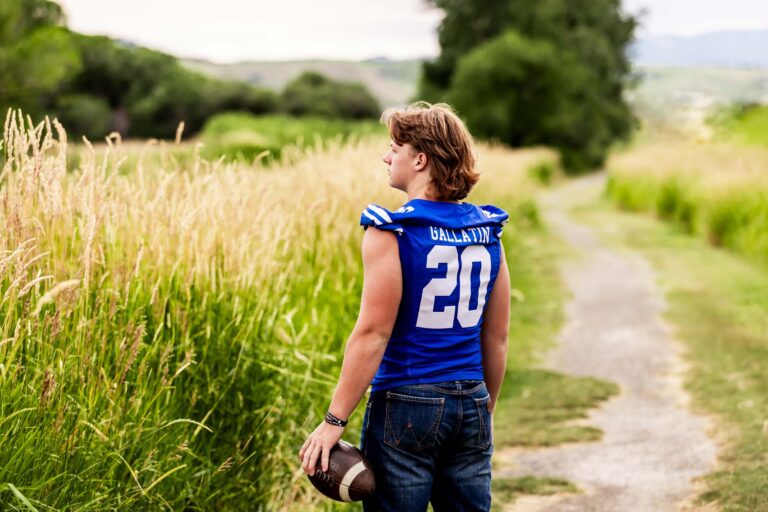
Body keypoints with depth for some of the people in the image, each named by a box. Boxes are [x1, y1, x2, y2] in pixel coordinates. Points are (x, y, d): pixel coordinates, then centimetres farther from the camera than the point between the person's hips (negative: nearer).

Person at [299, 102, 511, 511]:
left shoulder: (392, 232, -11)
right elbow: (497, 338, 10)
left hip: (406, 405, -5)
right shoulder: (487, 233, 6)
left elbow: (373, 334, -16)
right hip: (470, 405, 5)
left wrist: (334, 420, -12)